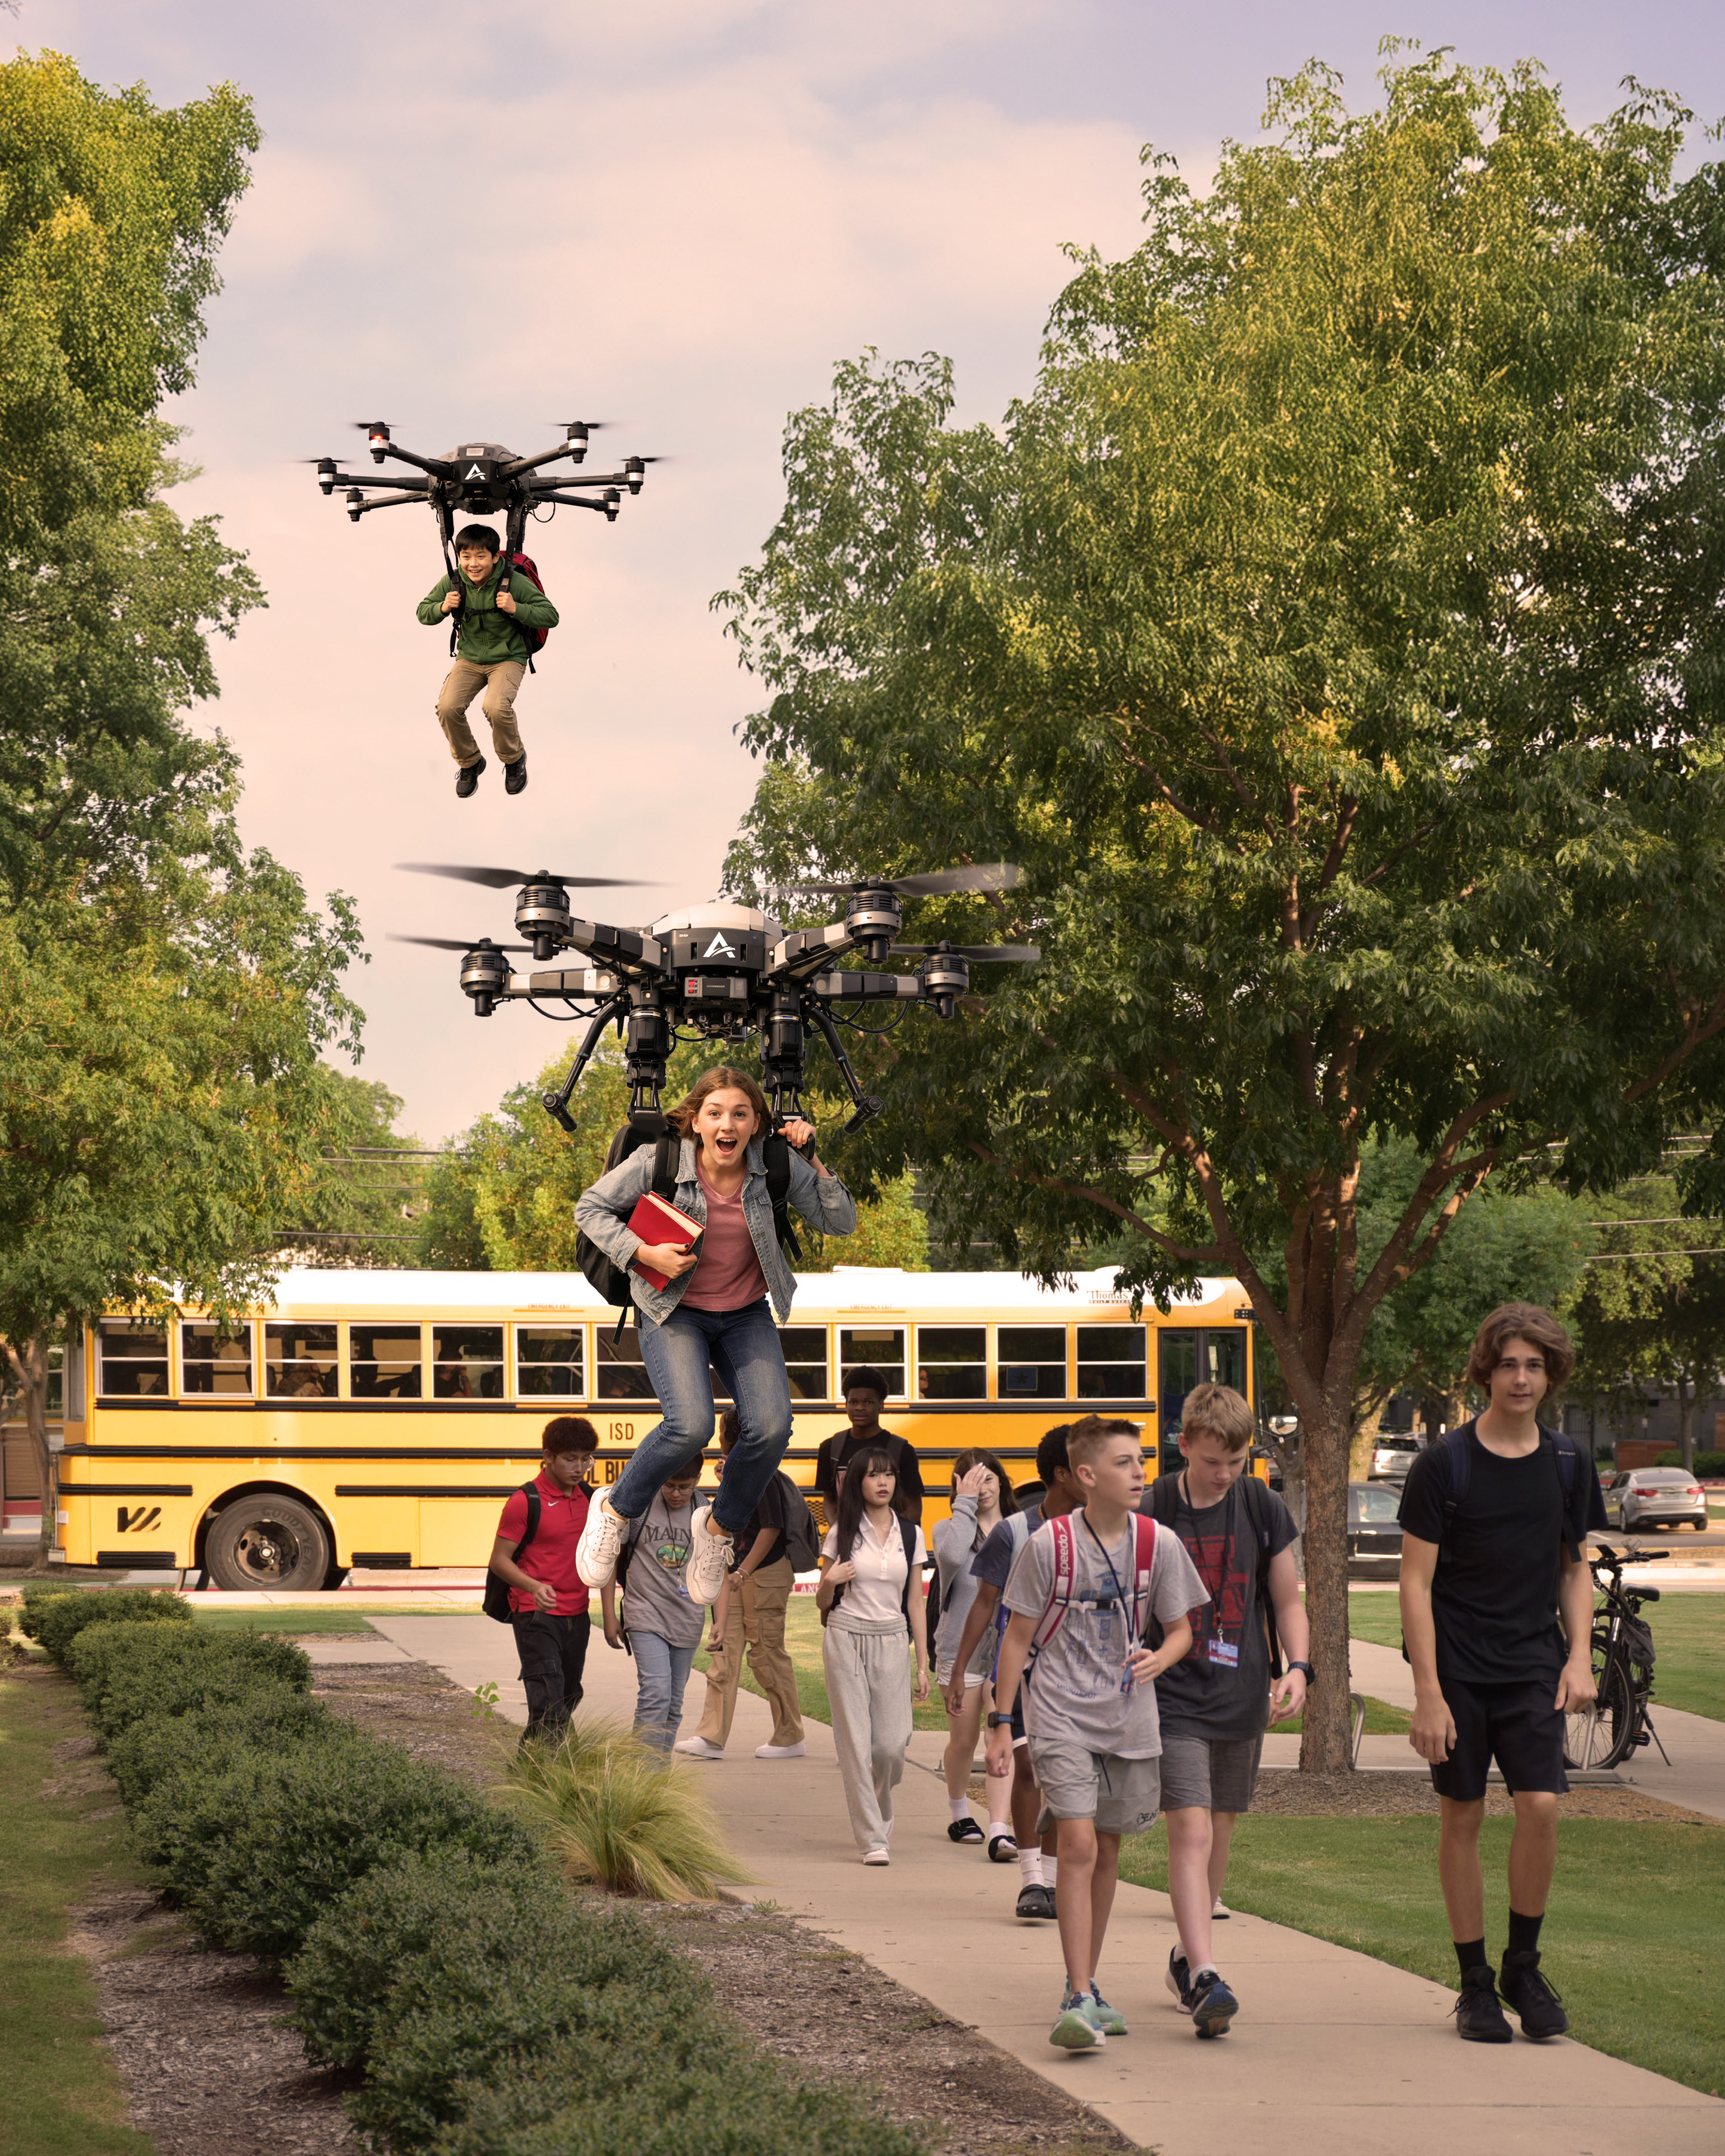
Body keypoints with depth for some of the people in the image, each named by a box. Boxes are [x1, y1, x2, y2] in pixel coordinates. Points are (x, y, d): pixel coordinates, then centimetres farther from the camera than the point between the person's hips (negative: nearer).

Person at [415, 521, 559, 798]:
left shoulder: (514, 582, -18)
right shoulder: (452, 583, -8)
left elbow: (551, 616, -13)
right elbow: (423, 613, 6)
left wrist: (516, 609, -28)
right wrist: (442, 608, -17)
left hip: (508, 658, -4)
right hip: (469, 658, 4)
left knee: (496, 707, -31)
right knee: (447, 707, -21)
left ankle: (514, 759, 2)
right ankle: (469, 762, 8)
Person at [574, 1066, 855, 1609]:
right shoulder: (658, 1162, -16)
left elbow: (841, 1222, -2)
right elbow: (591, 1207, -5)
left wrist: (812, 1161, -13)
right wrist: (643, 1254, -18)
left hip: (747, 1315, 3)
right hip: (674, 1312, -3)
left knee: (771, 1428, -18)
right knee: (692, 1425, -28)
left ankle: (721, 1528, 12)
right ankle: (616, 1511, 1)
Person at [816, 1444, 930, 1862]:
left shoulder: (910, 1535, 7)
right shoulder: (842, 1533, 2)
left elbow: (915, 1602, 10)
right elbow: (823, 1602, 9)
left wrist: (923, 1665, 8)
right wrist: (829, 1583, -14)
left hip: (891, 1642, 2)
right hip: (846, 1639, -1)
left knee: (892, 1743, -4)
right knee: (856, 1741, -5)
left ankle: (879, 1810, 27)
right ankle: (873, 1839, 0)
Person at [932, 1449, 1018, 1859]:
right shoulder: (950, 1529, -3)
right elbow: (951, 1555, -28)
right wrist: (965, 1503, -20)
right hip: (960, 1650, 0)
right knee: (963, 1741, 12)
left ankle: (1000, 1832, -15)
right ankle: (959, 1813, 37)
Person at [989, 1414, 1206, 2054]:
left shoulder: (1158, 1544, -2)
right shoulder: (1049, 1544, -9)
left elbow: (1180, 1629, 9)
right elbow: (1018, 1638, -1)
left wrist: (1159, 1659, -14)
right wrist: (1001, 1723, 0)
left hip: (1129, 1718, 4)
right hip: (1062, 1715, -4)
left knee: (1107, 1849, 12)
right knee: (1078, 1843, -15)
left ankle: (1087, 1984, 27)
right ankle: (1080, 2000, -16)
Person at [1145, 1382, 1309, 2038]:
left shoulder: (1264, 1509, 2)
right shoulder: (1150, 1512, -6)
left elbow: (1287, 1600, 10)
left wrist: (1297, 1667, -5)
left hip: (1241, 1700, 4)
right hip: (1174, 1697, -4)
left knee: (1219, 1834, 13)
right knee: (1190, 1829, -15)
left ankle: (1185, 1955, 31)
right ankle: (1203, 1976, -22)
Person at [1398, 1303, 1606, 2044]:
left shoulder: (1567, 1465, 5)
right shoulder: (1444, 1463, -6)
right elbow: (1416, 1582, -7)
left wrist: (1579, 1656, 2)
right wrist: (1427, 1694, -13)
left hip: (1533, 1668, 2)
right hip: (1457, 1668, -2)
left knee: (1541, 1806, -11)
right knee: (1462, 1818, 3)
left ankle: (1524, 1966, 8)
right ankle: (1475, 1984, 14)